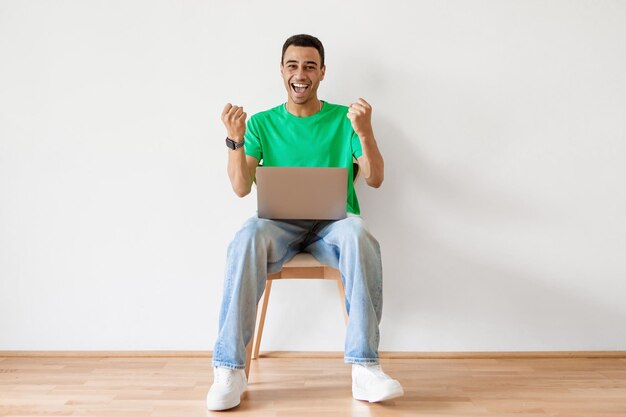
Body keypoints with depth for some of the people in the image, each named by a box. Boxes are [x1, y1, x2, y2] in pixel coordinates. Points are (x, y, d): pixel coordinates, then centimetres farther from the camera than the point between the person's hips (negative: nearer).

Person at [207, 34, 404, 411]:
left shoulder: (344, 118, 10)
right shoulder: (262, 123, 12)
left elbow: (375, 179, 1)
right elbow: (241, 188, 4)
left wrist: (365, 132, -15)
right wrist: (236, 140, -10)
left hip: (333, 221, 0)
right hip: (280, 222, 1)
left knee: (359, 236, -36)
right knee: (248, 238, -34)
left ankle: (365, 368, -31)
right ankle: (230, 369, -28)